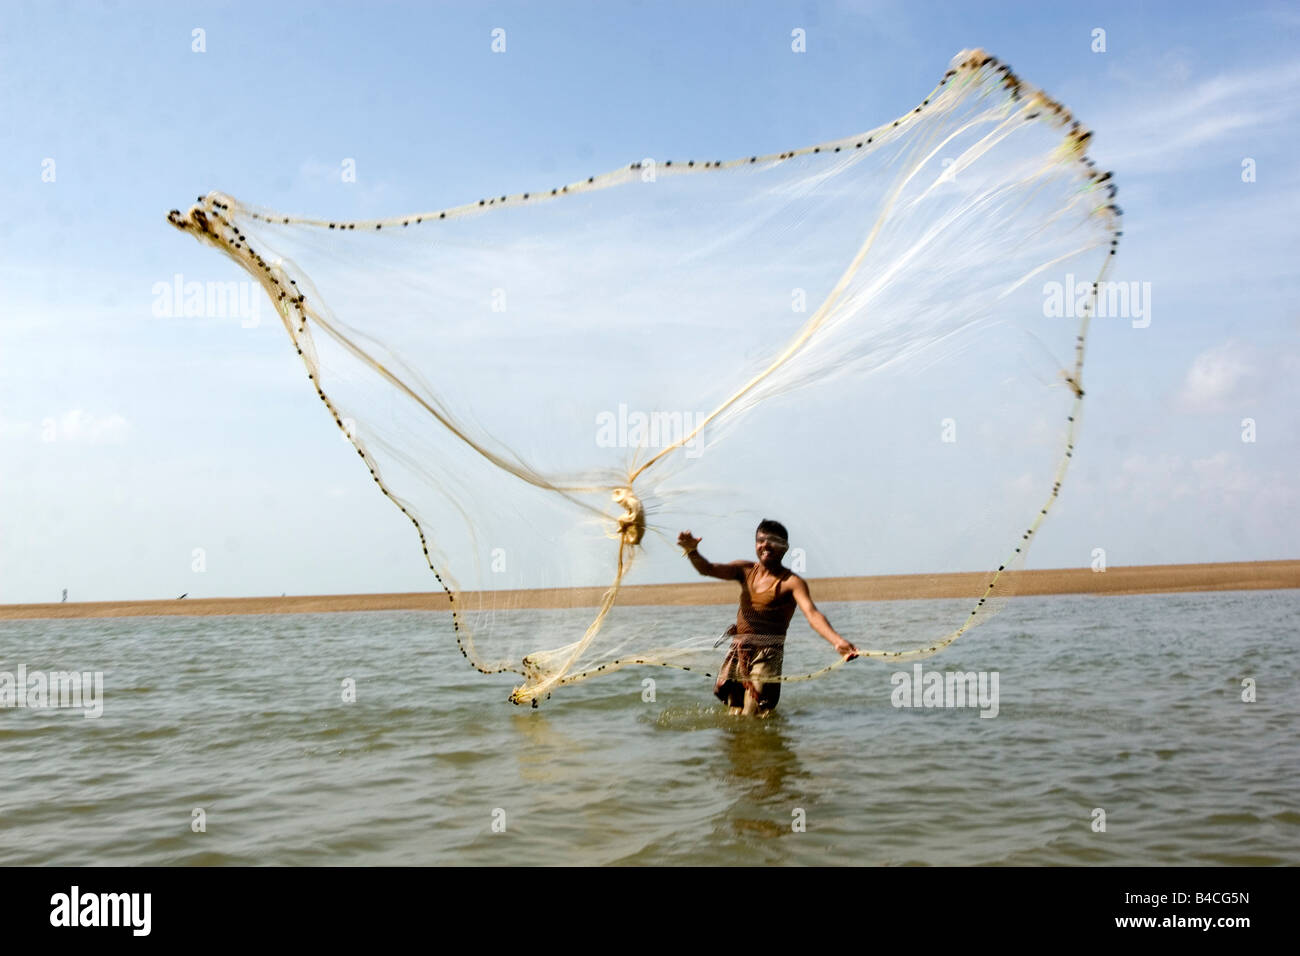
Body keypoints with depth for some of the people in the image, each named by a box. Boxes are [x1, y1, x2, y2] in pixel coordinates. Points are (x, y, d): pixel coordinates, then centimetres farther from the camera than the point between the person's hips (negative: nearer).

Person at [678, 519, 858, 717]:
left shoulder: (791, 582, -7)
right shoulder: (746, 570, 10)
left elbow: (812, 613, -22)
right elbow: (708, 569, -3)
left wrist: (837, 641, -40)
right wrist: (692, 551, -25)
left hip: (767, 655, -5)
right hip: (737, 652, 6)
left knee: (753, 718, -10)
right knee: (735, 712, 14)